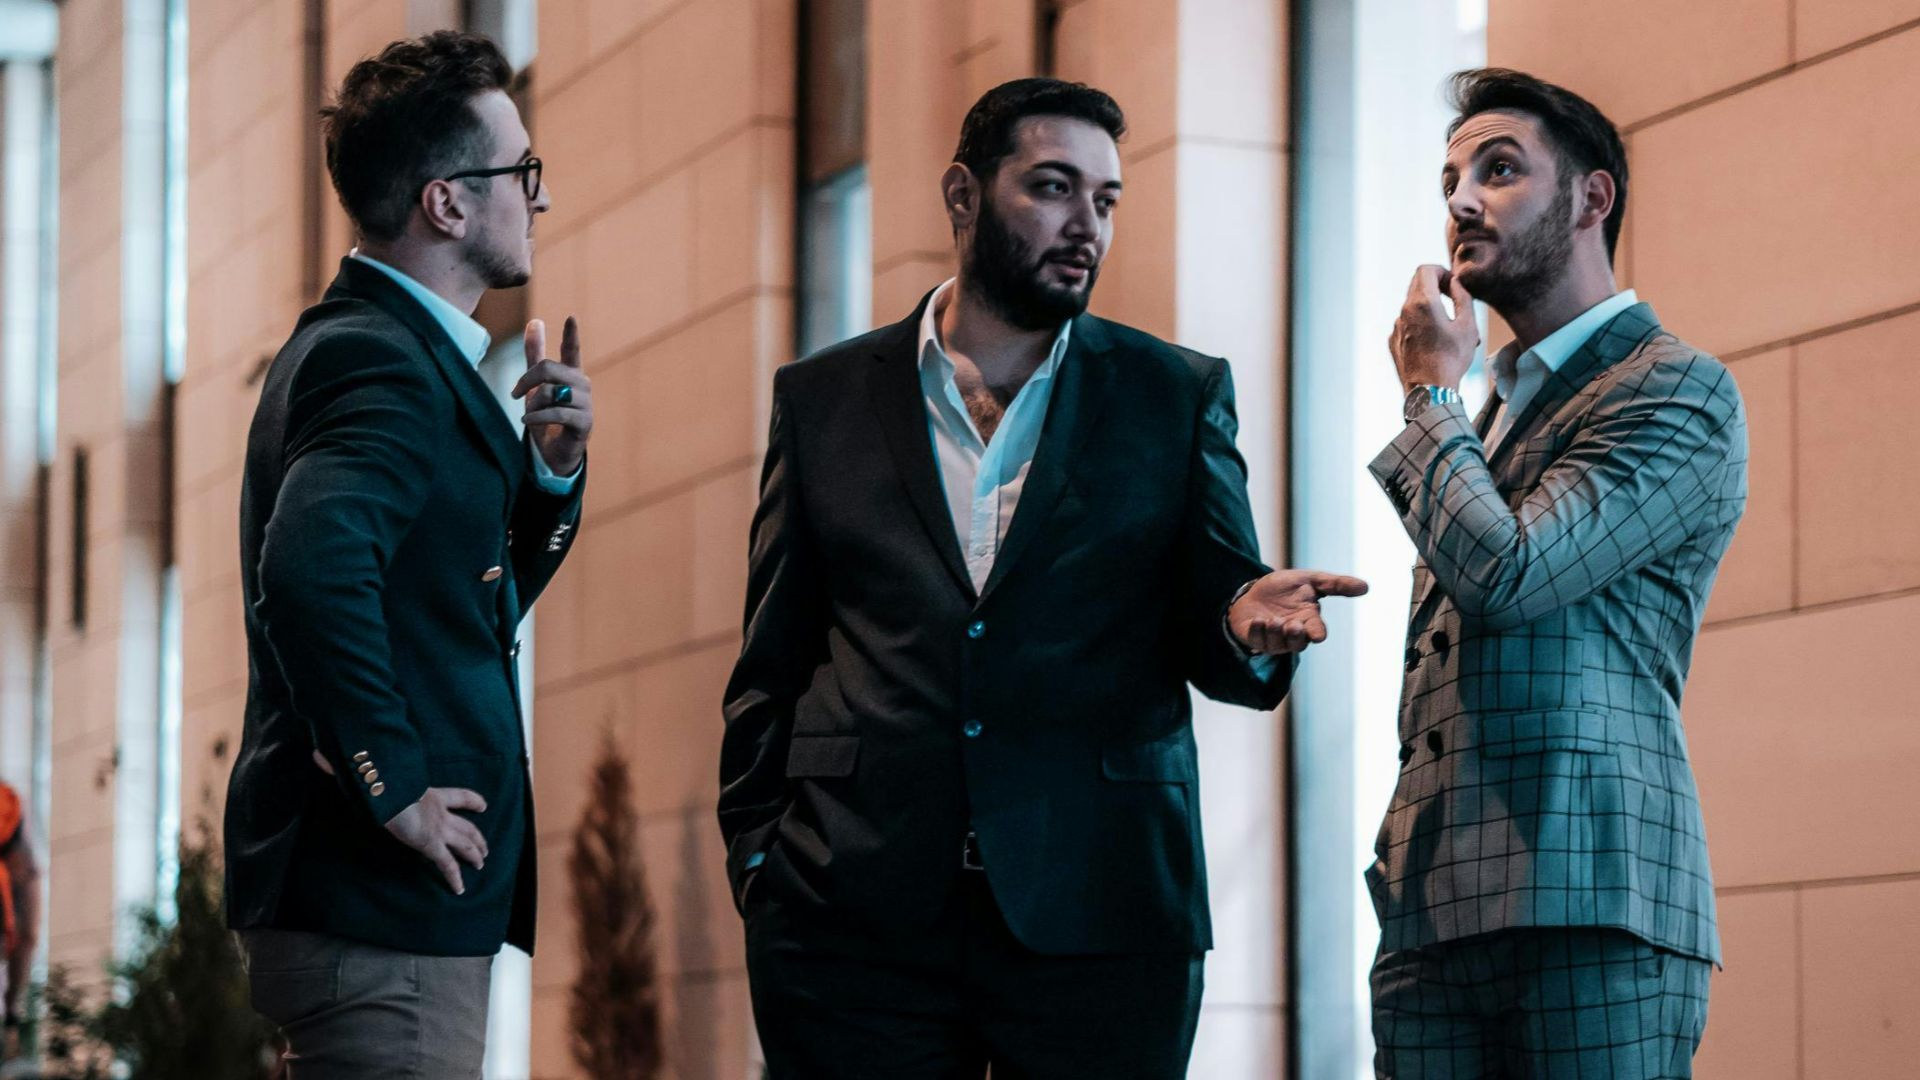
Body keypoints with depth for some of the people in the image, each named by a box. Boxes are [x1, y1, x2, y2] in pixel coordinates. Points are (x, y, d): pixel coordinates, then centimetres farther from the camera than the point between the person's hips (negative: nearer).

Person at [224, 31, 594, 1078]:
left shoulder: (388, 349, 16)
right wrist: (392, 788, -26)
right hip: (382, 914, -10)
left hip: (413, 913, 10)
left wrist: (549, 469, 7)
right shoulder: (383, 363, -16)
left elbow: (477, 604, 23)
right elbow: (313, 568, -35)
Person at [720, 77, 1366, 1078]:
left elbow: (1209, 649, 7)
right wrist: (756, 859, 2)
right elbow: (772, 666, 12)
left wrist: (1243, 625, -16)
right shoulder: (823, 398, 10)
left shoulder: (1179, 395, 9)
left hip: (1101, 917, 0)